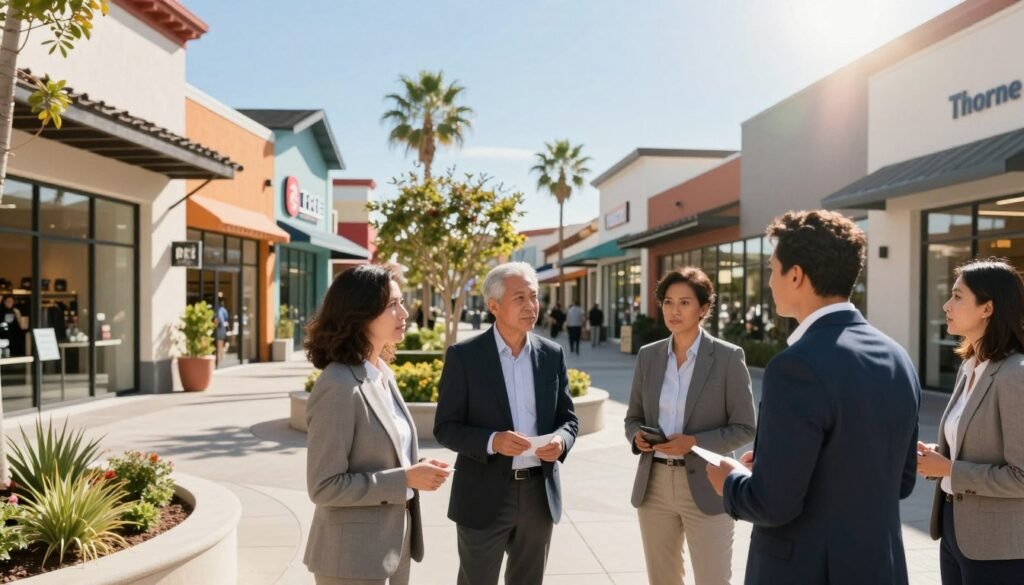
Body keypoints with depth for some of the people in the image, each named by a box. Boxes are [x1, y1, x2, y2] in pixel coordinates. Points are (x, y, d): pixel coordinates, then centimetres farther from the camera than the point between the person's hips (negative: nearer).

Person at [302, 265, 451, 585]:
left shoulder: (384, 374, 4)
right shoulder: (339, 387, -22)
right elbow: (323, 487, -21)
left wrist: (415, 470, -3)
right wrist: (405, 480, -21)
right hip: (354, 556, -8)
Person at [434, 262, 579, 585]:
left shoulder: (552, 354, 3)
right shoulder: (464, 355, -8)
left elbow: (568, 417, 9)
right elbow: (445, 428, -8)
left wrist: (560, 440, -14)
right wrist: (492, 441, -25)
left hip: (539, 494, 4)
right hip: (484, 496, -3)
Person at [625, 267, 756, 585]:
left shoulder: (728, 357, -7)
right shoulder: (648, 355, 5)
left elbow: (744, 428, -6)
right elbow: (633, 416, 12)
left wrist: (694, 442, -20)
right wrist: (637, 436, -11)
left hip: (706, 487, -4)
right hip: (654, 484, 4)